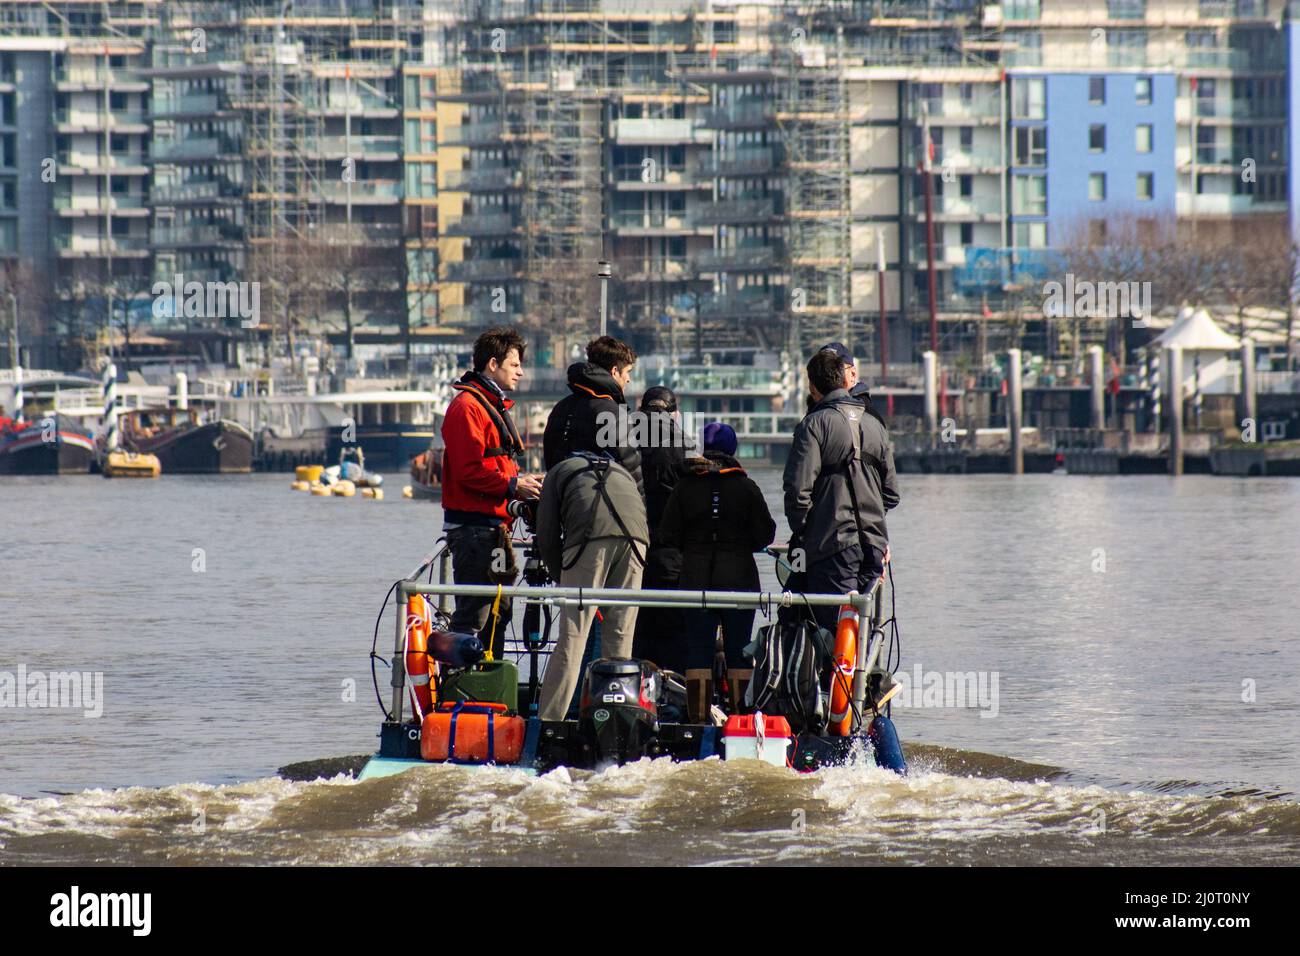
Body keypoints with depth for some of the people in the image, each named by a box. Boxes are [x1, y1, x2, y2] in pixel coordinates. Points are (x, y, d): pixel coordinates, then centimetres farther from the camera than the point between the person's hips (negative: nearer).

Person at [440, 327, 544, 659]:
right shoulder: (467, 406, -12)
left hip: (493, 525, 11)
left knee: (498, 610, 13)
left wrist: (523, 483, 13)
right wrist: (513, 486, -16)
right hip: (474, 527, -11)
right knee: (473, 614, -12)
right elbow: (470, 470, -20)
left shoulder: (494, 406, 22)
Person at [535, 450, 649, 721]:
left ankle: (548, 720, -10)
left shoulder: (558, 472, 30)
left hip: (590, 538, -3)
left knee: (573, 633, -5)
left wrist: (562, 578, 28)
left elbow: (547, 535, 18)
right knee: (620, 635, 10)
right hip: (635, 537, 3)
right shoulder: (623, 472, 39)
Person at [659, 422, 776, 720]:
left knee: (698, 650, 4)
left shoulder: (685, 487, -2)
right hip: (739, 578, -1)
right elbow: (765, 533, -3)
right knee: (738, 650, 6)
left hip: (695, 579, 1)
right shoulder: (746, 488, -4)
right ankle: (740, 715, 3)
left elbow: (668, 535, -2)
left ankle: (697, 718, 0)